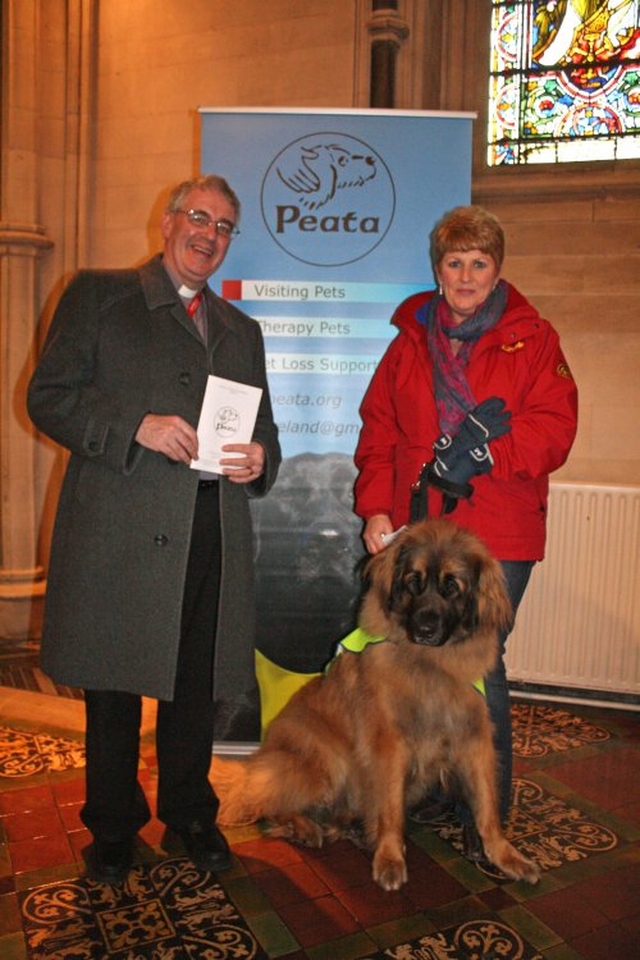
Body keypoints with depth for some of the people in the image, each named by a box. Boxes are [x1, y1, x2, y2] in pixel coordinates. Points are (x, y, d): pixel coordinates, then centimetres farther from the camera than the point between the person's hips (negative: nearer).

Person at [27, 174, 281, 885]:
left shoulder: (241, 330, 21)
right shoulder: (98, 295, 7)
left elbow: (262, 428, 22)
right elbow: (49, 397, -2)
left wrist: (259, 459, -2)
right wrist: (136, 426, -16)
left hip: (211, 538, 4)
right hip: (118, 533, -3)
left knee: (196, 689, 12)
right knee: (113, 691, 9)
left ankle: (189, 815, 34)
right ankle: (113, 828, 30)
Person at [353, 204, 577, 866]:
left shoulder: (532, 339, 5)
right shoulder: (411, 339, 14)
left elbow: (554, 428, -4)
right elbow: (378, 429, 10)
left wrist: (486, 449, -20)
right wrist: (375, 507, -1)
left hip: (497, 536, -3)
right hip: (416, 531, 4)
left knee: (478, 667, -4)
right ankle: (436, 790, 30)